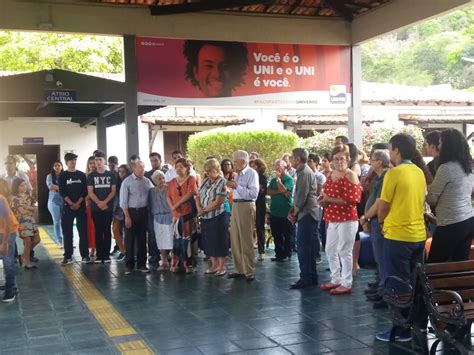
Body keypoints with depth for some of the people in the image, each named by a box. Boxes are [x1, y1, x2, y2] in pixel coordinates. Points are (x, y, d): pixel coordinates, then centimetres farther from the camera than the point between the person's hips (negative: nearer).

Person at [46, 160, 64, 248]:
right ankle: (59, 241, 7)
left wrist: (56, 187, -13)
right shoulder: (50, 176, 4)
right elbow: (50, 186, -11)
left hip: (64, 201, 0)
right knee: (57, 222, 3)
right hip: (54, 201, 0)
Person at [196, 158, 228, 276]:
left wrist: (204, 210, -11)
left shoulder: (222, 182, -12)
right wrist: (199, 208, -9)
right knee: (208, 241, 12)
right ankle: (214, 265, 23)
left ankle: (222, 266, 9)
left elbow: (217, 202, -18)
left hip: (217, 216, -7)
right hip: (205, 217, 7)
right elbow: (198, 196, 10)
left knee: (219, 241, -1)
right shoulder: (205, 181, 11)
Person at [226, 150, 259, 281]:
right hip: (235, 206, 8)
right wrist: (232, 186, 3)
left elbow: (253, 193, -21)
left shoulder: (252, 173, -10)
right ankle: (238, 269, 23)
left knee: (246, 240, -3)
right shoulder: (238, 174, 15)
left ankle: (249, 271, 6)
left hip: (246, 206, -8)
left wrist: (236, 186, -19)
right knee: (235, 239, 12)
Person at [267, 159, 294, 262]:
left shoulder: (289, 179, -5)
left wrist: (278, 178, -15)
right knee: (276, 235, 10)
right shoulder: (273, 180, 14)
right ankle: (279, 254, 18)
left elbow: (284, 190, -21)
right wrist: (280, 192, -14)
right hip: (274, 212, 6)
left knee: (287, 235, 3)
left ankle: (286, 254, 10)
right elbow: (268, 191, -1)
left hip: (286, 212, -6)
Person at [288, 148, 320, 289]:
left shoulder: (304, 173, -14)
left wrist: (295, 212, -6)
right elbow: (298, 195, 20)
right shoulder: (304, 172, 19)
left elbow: (302, 196, -19)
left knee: (303, 247, -9)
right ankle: (311, 277, 18)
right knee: (307, 247, 12)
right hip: (307, 214, 10)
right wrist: (292, 211, 9)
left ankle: (306, 278, -6)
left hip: (307, 214, -10)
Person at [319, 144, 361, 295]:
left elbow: (353, 199, -21)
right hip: (333, 220, 9)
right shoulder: (331, 175, 13)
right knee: (330, 250, 15)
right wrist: (324, 199, 7)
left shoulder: (350, 175, -11)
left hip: (347, 220, -8)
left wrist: (330, 199, -19)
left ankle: (346, 284, 9)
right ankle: (336, 279, 28)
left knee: (344, 251, -1)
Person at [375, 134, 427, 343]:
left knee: (398, 285, 1)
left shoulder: (394, 173, -14)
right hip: (419, 235, 7)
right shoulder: (419, 172, 8)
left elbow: (382, 206, -9)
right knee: (416, 284, 15)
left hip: (398, 236, -7)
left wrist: (382, 222, 12)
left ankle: (401, 329, 7)